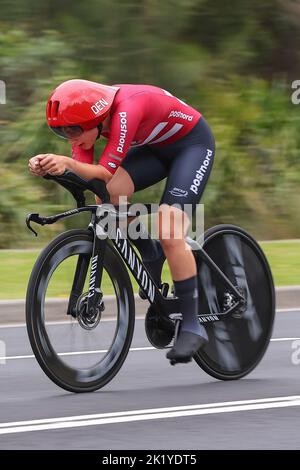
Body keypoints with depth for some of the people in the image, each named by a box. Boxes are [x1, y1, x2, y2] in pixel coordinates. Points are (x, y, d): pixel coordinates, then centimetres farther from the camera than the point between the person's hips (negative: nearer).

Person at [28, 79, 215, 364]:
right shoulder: (87, 117, -16)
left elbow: (106, 172, -41)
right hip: (155, 146, 7)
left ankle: (192, 326, -12)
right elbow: (85, 174, -21)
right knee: (109, 194, -20)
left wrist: (68, 162, -59)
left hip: (192, 143, -7)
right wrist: (51, 167, -41)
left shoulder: (126, 110, -38)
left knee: (169, 231, -22)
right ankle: (153, 259, 4)